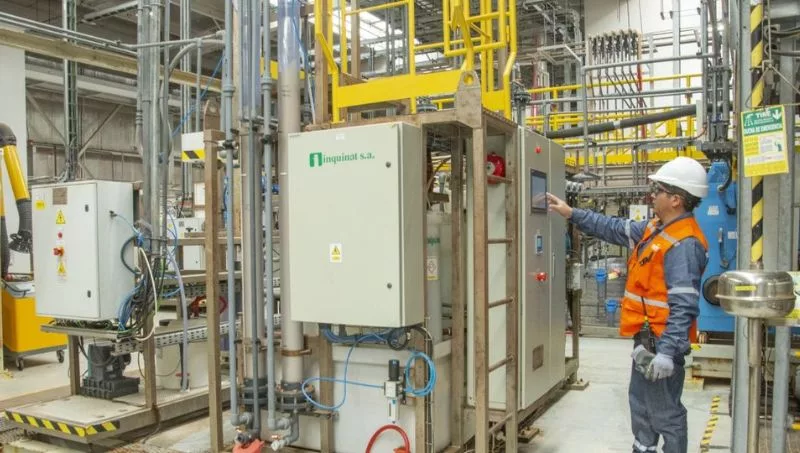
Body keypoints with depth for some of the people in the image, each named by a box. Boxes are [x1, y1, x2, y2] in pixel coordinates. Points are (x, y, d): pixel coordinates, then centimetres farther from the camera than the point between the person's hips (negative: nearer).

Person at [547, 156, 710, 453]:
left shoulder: (684, 244, -23)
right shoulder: (656, 229, 7)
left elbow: (683, 305, -28)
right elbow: (616, 230, 17)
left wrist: (668, 351, -31)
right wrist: (572, 214, 15)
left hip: (662, 341, -10)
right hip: (647, 337, 10)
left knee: (664, 411, 3)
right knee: (640, 402, 23)